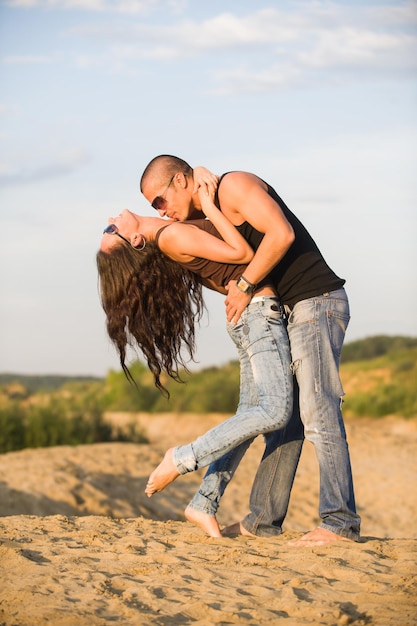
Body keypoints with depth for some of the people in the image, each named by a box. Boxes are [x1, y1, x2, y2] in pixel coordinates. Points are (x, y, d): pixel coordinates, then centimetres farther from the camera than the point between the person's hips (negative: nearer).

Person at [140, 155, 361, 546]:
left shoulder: (234, 185, -10)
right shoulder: (209, 217, 19)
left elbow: (281, 233, -21)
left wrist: (245, 285, -15)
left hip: (317, 302, -10)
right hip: (293, 311, 10)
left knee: (318, 412, -14)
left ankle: (340, 522, -17)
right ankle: (264, 518, 12)